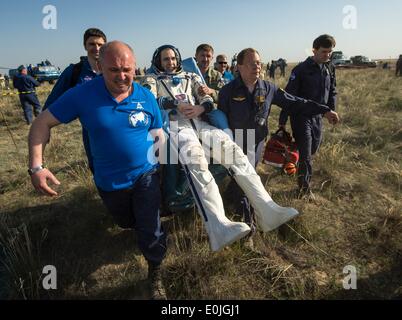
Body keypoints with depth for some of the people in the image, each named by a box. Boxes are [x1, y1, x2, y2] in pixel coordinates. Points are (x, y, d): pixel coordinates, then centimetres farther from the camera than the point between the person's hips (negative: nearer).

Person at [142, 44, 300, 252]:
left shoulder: (190, 77, 32)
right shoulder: (152, 79, 24)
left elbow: (208, 99, 18)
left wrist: (200, 108, -6)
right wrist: (175, 104, -10)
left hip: (198, 123, 4)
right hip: (174, 126, -4)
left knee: (233, 150, -23)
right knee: (196, 161, -37)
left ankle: (267, 211, -29)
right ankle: (218, 226, -53)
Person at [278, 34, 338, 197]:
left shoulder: (330, 68, 5)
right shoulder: (301, 69, -14)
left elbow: (332, 91, 16)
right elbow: (288, 96, -15)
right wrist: (282, 120, -15)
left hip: (318, 116, 6)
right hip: (301, 116, -6)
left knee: (312, 149, 16)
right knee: (306, 153, -2)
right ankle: (305, 188, 13)